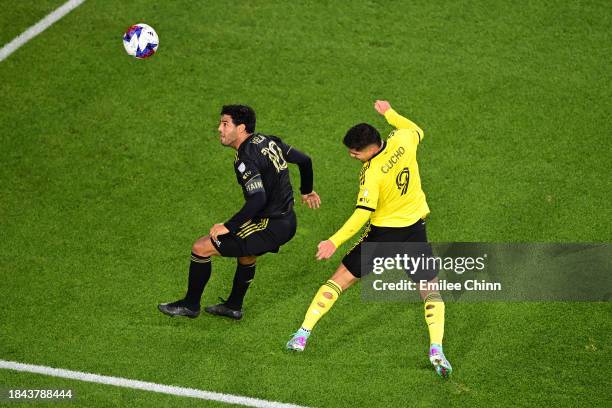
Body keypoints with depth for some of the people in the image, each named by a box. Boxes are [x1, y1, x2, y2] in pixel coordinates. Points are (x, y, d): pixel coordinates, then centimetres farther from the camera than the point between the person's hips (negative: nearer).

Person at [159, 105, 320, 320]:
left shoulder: (246, 159, -21)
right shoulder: (269, 141, 5)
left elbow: (257, 200, -32)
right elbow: (304, 160, 17)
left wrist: (228, 227, -24)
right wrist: (306, 191, 35)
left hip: (270, 227, -9)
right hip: (287, 221, 9)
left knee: (201, 248, -1)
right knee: (246, 253, 37)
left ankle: (190, 304, 16)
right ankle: (234, 306, 52)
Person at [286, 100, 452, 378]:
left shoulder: (372, 174, -23)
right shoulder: (402, 140, -8)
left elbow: (362, 215, -25)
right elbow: (417, 131, 17)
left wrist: (334, 242, -21)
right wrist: (389, 113, 28)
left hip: (383, 233, -4)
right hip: (414, 230, 4)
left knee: (339, 280, 8)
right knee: (430, 291, 11)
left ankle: (303, 334, 6)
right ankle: (436, 350, -9)